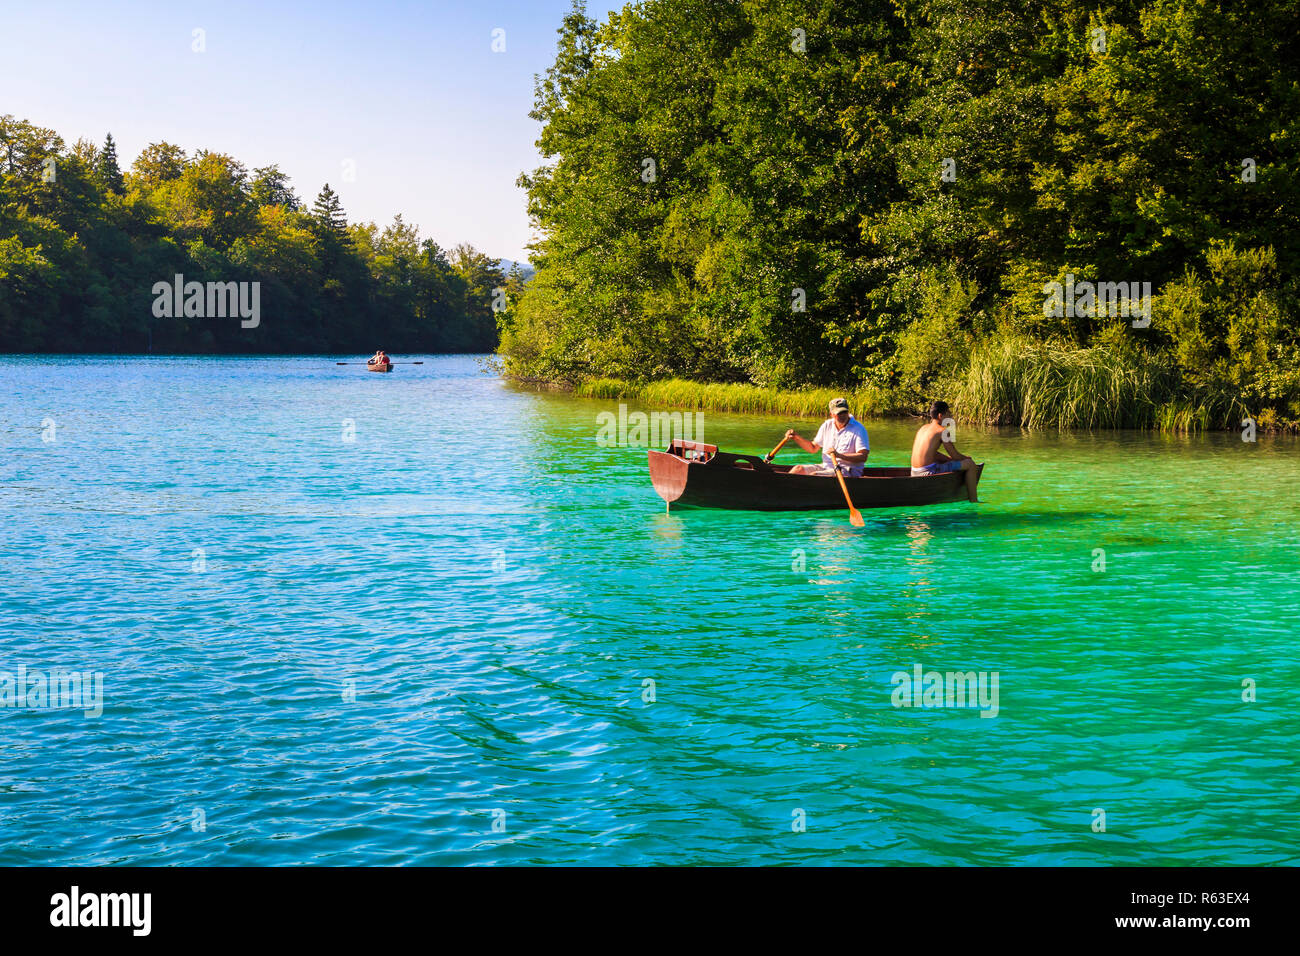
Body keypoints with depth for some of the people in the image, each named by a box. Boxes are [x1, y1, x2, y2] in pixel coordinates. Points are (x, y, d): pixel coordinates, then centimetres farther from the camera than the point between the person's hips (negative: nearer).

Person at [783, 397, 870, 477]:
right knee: (798, 469, -14)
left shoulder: (858, 428, -9)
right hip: (826, 467, 6)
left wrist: (840, 455, -29)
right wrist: (797, 437, 5)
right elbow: (813, 448, 19)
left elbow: (863, 457, -18)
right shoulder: (827, 425, 10)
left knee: (814, 475, -27)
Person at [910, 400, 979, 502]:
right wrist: (966, 458, 15)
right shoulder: (942, 430, -8)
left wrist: (950, 458, 19)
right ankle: (973, 500, 1)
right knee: (970, 464, -3)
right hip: (929, 472, -9)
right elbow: (955, 455, -5)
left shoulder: (923, 428, 17)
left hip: (915, 473, 9)